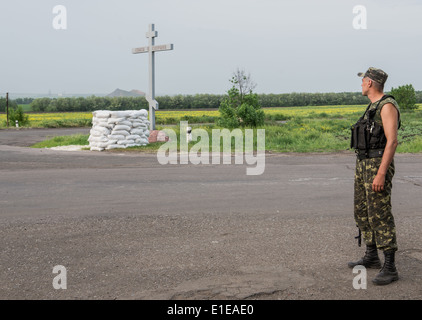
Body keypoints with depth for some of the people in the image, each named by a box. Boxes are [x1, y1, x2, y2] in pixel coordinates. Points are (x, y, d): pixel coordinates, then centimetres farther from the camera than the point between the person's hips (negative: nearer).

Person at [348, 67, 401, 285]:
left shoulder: (388, 106, -15)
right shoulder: (374, 107, 17)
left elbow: (392, 142, -22)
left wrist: (381, 174, -27)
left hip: (379, 167, -10)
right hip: (364, 165, 10)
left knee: (380, 215, -11)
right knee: (362, 211, 15)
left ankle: (389, 268, -6)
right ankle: (372, 257, 28)